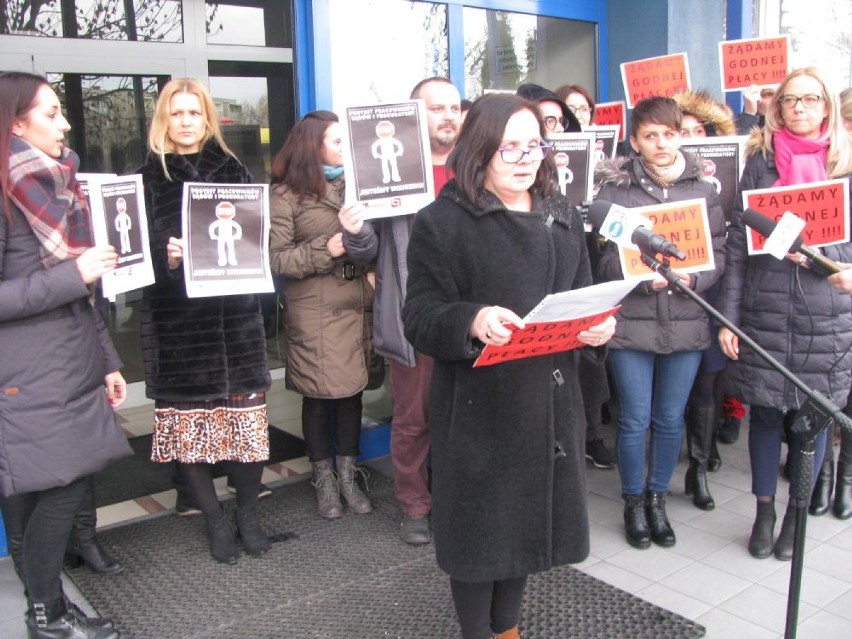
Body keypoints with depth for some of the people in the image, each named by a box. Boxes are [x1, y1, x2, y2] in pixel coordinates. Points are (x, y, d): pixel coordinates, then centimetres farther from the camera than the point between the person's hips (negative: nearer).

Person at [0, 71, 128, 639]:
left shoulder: (57, 186, 14)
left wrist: (108, 360, 18)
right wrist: (73, 274, -19)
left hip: (75, 369, 8)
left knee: (69, 487, 9)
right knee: (58, 491, -3)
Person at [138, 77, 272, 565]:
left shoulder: (234, 172, 11)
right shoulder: (149, 180, 6)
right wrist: (169, 258, -17)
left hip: (236, 319, 1)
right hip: (176, 324, -1)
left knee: (248, 420, 0)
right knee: (188, 426, 2)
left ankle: (249, 514, 21)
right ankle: (216, 521, 20)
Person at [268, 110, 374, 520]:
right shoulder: (286, 194, -3)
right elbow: (276, 259, -9)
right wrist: (325, 249, -17)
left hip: (356, 304, 4)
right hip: (314, 311, -4)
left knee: (352, 390, 9)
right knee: (319, 395, 4)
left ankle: (348, 476, 24)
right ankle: (324, 480, 21)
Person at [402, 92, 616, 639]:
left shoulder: (563, 217, 12)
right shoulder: (443, 221, -8)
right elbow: (420, 316, -13)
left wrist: (602, 325, -7)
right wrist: (472, 321, -32)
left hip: (551, 398, 6)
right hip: (479, 403, -6)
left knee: (531, 514, 17)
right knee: (481, 521, 6)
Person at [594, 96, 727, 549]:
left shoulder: (703, 190, 6)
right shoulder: (615, 189, -2)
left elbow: (719, 252, 4)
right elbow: (603, 258, -7)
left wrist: (691, 277, -15)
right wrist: (644, 276, -22)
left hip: (686, 323, 3)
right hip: (631, 322, -2)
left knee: (671, 420, 13)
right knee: (635, 420, 5)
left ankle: (657, 499, 33)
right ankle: (634, 503, 27)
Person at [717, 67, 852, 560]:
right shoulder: (761, 161, 5)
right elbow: (738, 244, 2)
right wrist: (728, 316, -3)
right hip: (765, 310, 0)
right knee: (765, 411, 8)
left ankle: (796, 514, 26)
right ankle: (764, 510, 26)